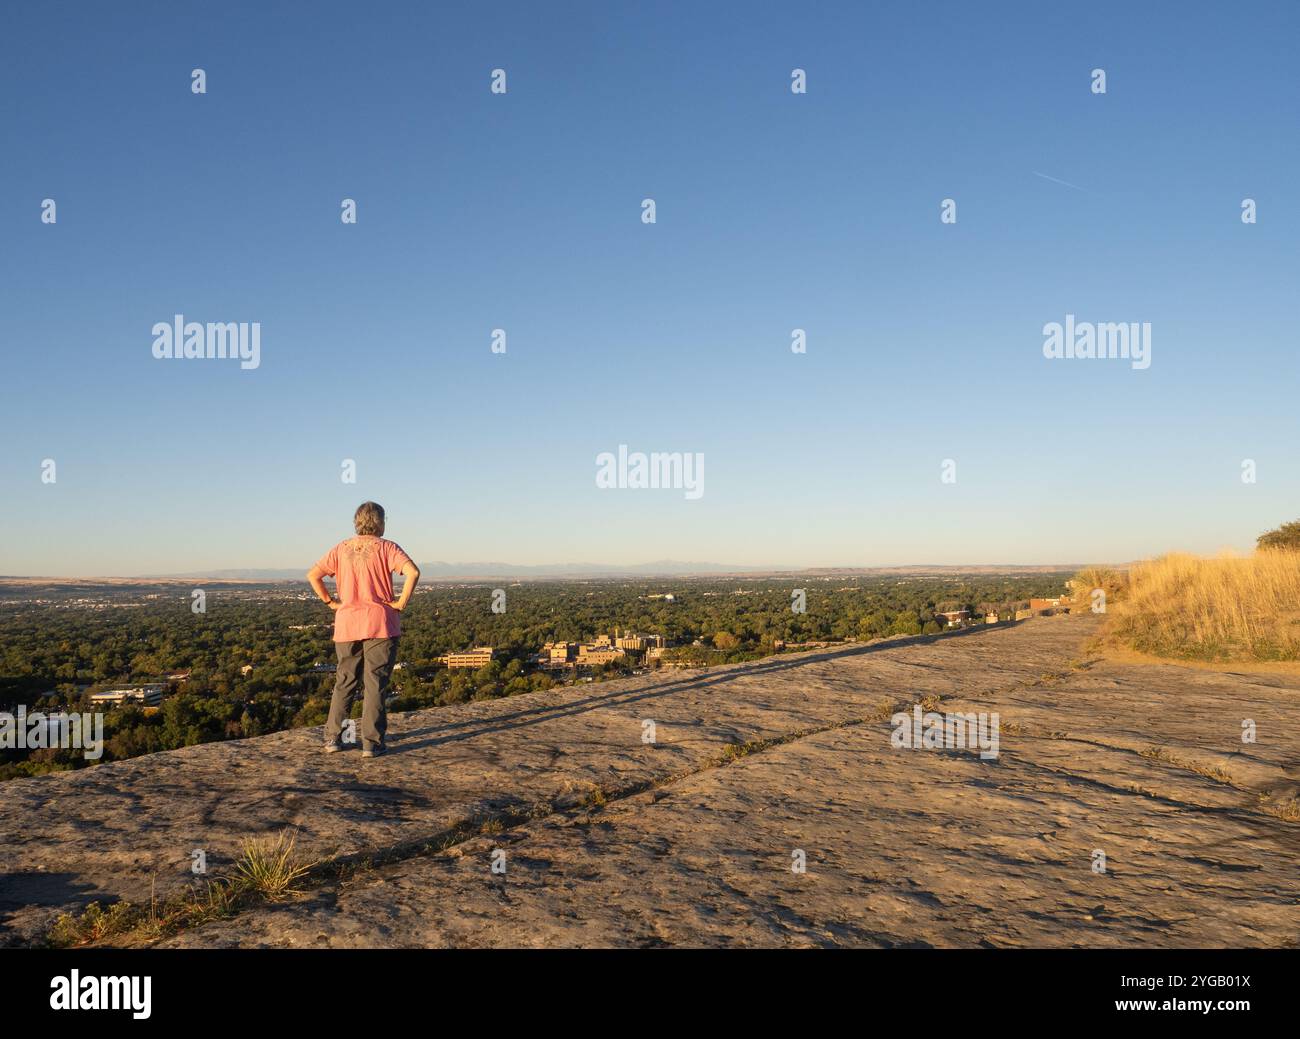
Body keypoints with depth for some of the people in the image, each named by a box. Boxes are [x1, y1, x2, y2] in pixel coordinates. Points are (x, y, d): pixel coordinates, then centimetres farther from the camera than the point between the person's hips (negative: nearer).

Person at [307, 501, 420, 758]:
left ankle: (332, 737, 17)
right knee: (375, 685, 2)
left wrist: (331, 602, 7)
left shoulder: (341, 549, 7)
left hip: (347, 626, 4)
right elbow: (413, 572, -19)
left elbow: (312, 575, 2)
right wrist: (402, 602, -10)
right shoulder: (386, 548, -5)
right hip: (380, 625, -3)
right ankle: (371, 742, 2)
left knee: (344, 683, 15)